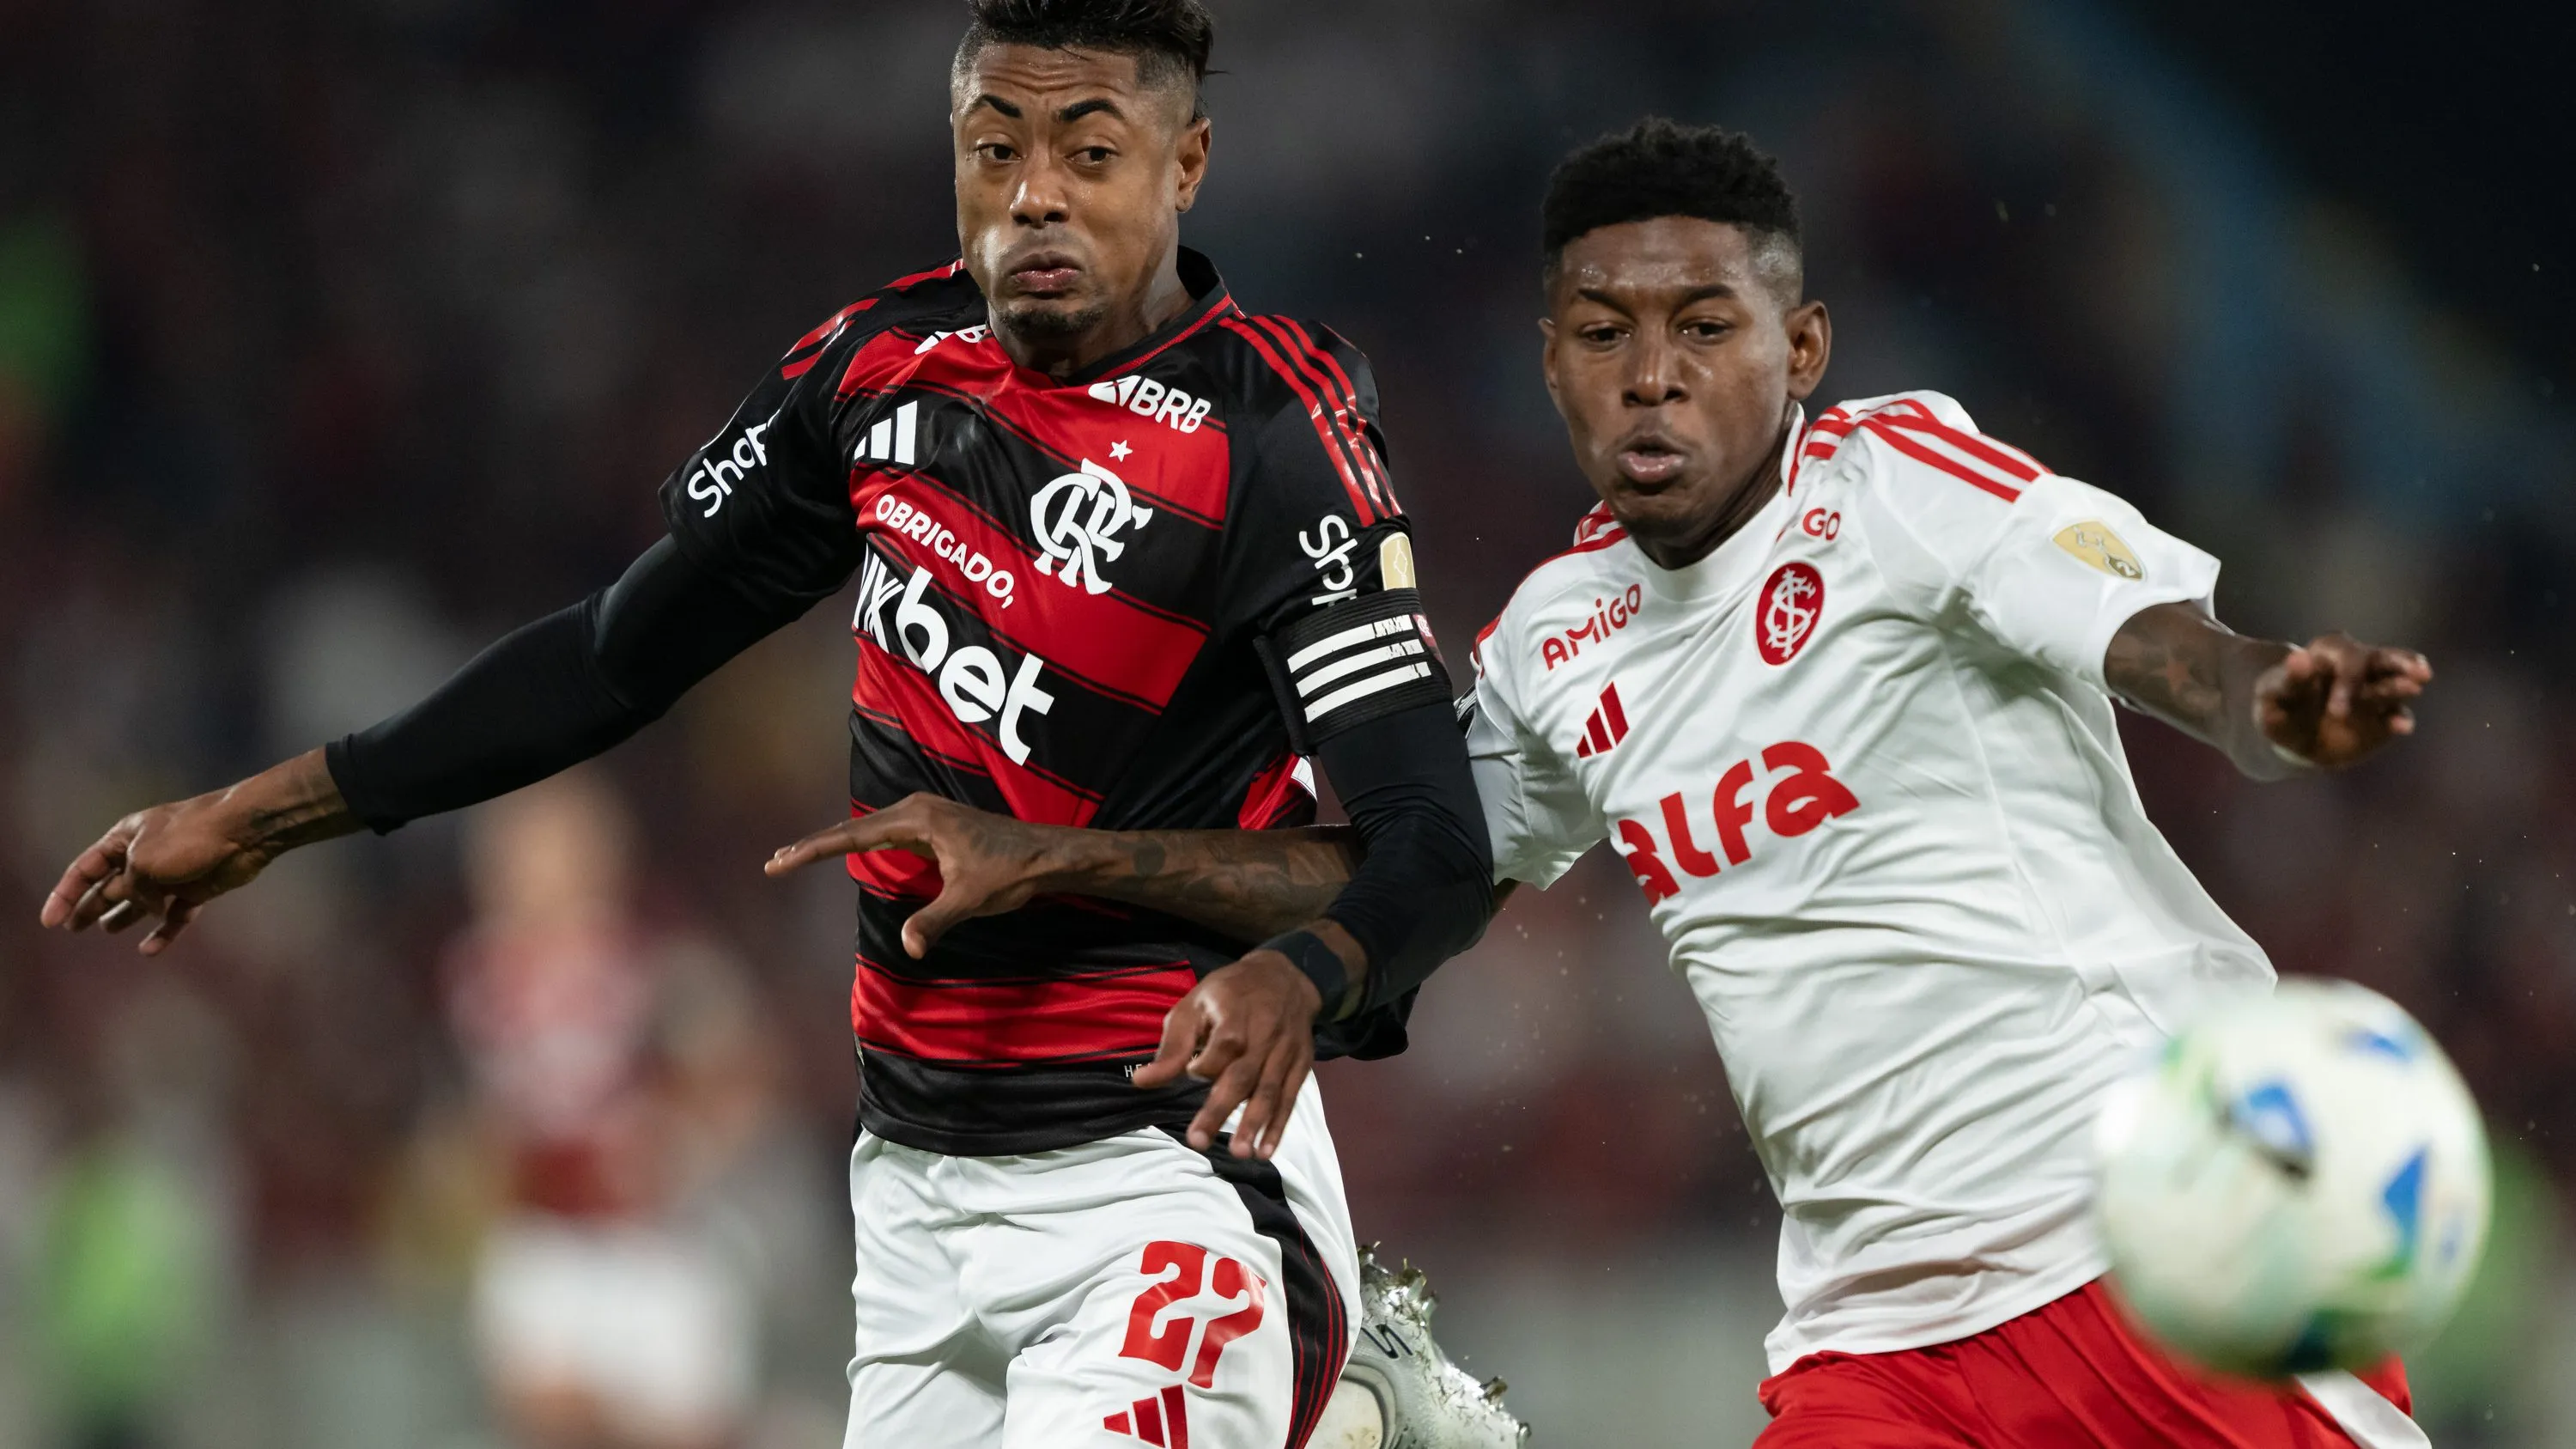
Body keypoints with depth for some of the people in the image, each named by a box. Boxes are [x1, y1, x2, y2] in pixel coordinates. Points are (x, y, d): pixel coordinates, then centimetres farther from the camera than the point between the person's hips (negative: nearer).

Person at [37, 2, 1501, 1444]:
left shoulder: (1269, 439, -13)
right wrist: (266, 814, 16)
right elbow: (627, 650, 16)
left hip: (1160, 1176, -6)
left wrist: (1294, 980, -43)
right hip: (906, 1182, 6)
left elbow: (1438, 847, -21)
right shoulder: (885, 365, 5)